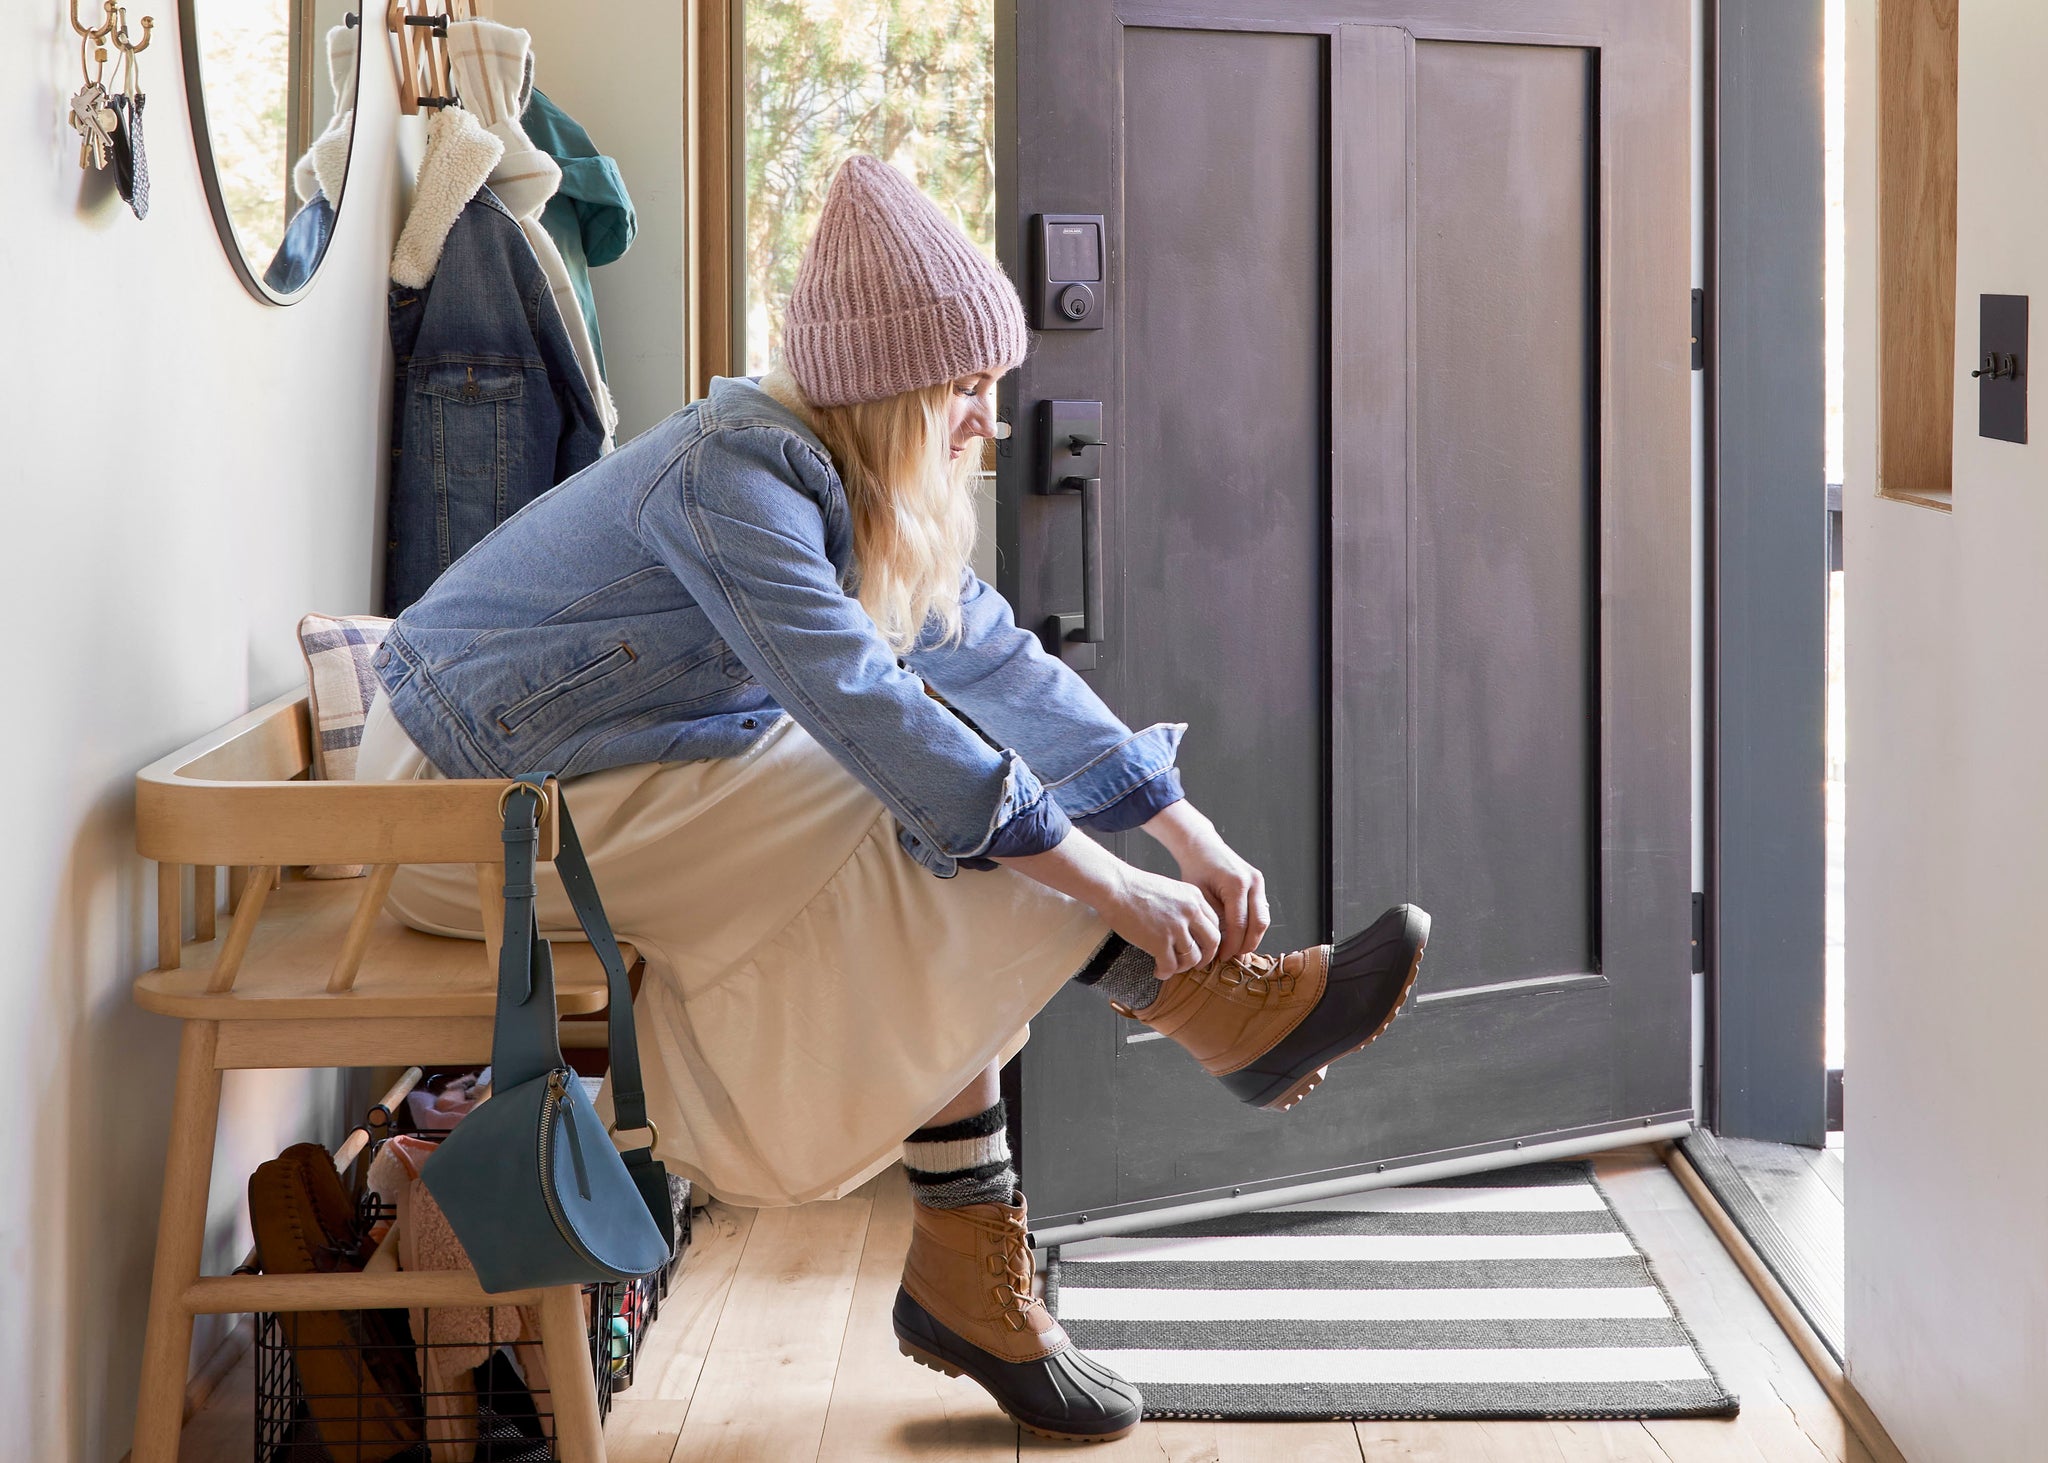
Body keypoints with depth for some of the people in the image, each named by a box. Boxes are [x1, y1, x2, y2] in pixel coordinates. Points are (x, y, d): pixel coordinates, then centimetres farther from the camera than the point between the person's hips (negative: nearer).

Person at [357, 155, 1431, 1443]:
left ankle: (975, 1288, -4)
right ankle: (1241, 1011, -9)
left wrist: (1189, 837, -5)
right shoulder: (732, 476, -26)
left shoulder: (862, 494, 4)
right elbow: (864, 706, -33)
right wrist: (1107, 885, -33)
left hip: (626, 785, 9)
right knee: (939, 818, -20)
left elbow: (998, 663, 3)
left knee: (954, 921, -9)